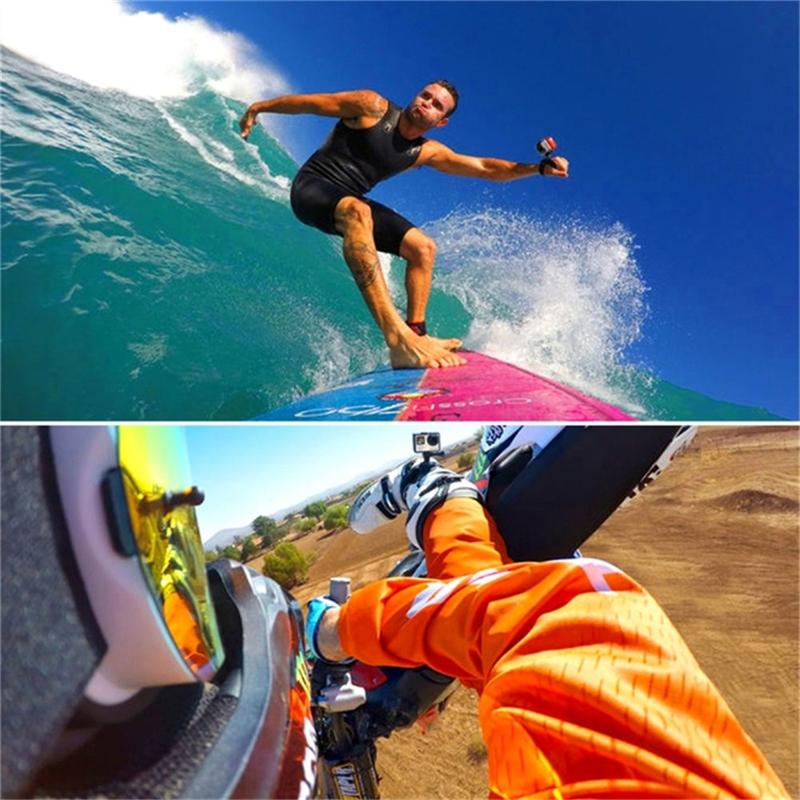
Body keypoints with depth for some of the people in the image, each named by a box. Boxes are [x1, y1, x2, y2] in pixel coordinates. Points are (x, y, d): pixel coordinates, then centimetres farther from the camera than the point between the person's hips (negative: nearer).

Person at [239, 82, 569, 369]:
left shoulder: (427, 152, 7)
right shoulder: (373, 107, -7)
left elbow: (485, 168, 4)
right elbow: (310, 102, 0)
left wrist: (538, 168, -4)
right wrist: (258, 107, 5)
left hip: (352, 204, 7)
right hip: (311, 186, -7)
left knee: (422, 247, -2)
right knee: (357, 211, -41)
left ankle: (416, 333, -4)